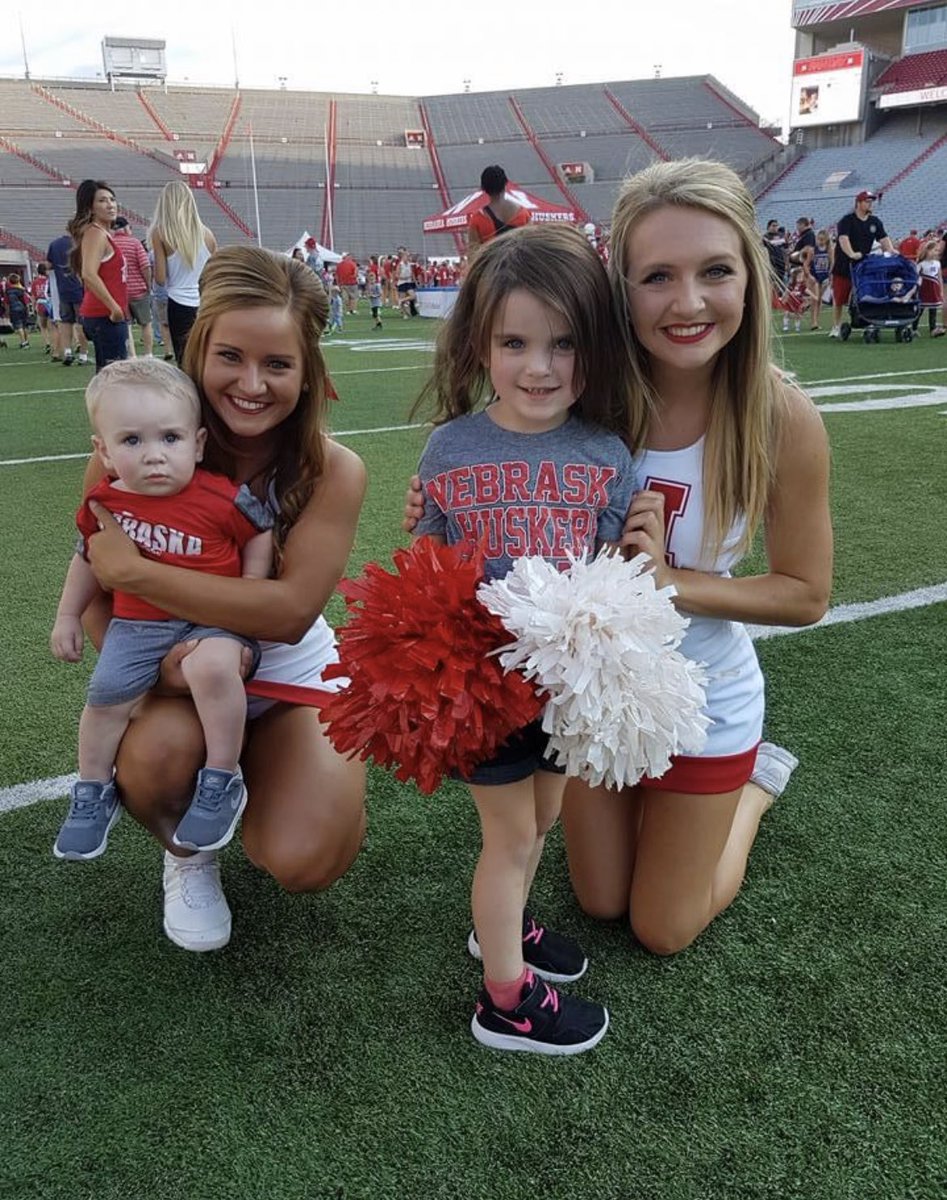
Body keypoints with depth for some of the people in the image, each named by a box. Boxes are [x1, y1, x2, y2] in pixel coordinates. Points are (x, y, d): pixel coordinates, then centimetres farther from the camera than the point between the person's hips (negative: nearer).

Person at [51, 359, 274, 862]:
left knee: (212, 666, -33)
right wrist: (68, 616, 20)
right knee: (105, 695, -6)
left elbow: (261, 534, 2)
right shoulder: (105, 501, -3)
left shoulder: (224, 498, -15)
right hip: (136, 623, 4)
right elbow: (88, 558, 15)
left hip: (213, 619, -4)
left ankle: (222, 784, -16)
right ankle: (92, 795, 22)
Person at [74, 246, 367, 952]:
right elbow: (96, 600, -9)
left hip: (292, 678, 0)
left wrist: (135, 572, -29)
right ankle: (188, 852, 5)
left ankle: (255, 770, 19)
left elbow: (290, 611, -28)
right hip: (176, 674, 1)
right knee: (158, 752, -34)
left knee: (304, 862, -19)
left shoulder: (332, 472, -19)